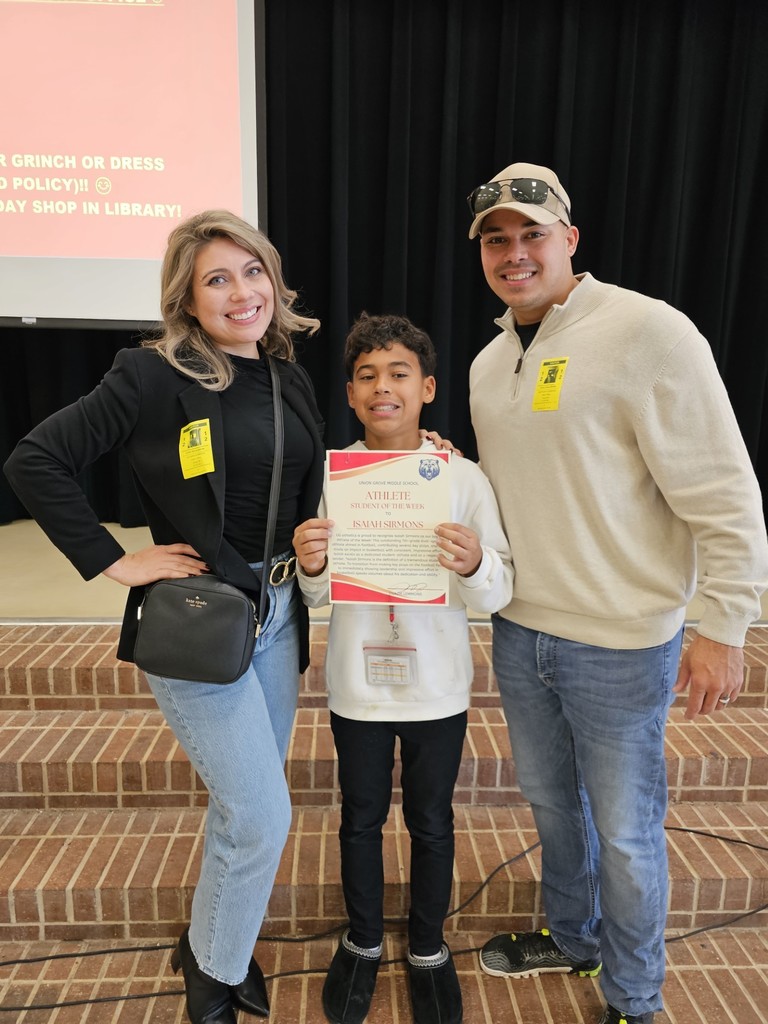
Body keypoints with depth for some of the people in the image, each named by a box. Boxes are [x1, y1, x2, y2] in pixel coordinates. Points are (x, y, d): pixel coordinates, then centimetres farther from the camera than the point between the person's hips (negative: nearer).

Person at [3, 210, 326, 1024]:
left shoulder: (290, 380, 6)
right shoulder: (155, 376, -13)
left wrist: (307, 571, 5)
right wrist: (114, 562, -14)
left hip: (279, 614, 6)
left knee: (243, 805, 19)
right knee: (262, 817, 0)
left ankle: (220, 942, 47)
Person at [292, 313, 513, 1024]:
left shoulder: (464, 478, -10)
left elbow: (499, 594, -9)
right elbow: (319, 597, 0)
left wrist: (474, 564, -30)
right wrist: (311, 566, -22)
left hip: (438, 690, 0)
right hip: (357, 688, 1)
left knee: (431, 823, 18)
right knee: (362, 819, 20)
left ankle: (428, 951, 44)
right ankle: (363, 944, 45)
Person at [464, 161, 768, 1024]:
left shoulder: (646, 332, -15)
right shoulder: (488, 363, 8)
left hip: (619, 644, -6)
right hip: (518, 631, 7)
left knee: (626, 830, 12)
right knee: (550, 802, 24)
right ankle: (571, 939, 50)